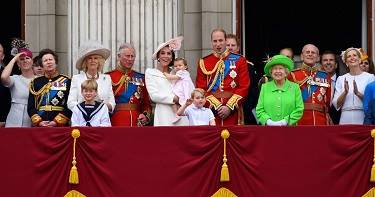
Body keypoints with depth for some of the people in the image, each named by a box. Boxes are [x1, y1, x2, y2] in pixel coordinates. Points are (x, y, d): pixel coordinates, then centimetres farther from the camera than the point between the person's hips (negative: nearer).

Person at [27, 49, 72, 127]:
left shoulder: (66, 81, 6)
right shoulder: (35, 82, 13)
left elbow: (70, 106, -2)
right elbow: (30, 107, 8)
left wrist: (56, 121, -11)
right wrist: (38, 121, -8)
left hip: (60, 126, -2)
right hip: (39, 126, 2)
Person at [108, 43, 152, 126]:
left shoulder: (140, 78, 14)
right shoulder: (109, 77, 3)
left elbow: (147, 103, 16)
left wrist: (145, 115, -2)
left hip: (137, 122, 3)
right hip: (117, 123, -3)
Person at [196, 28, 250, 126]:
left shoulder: (239, 60, 5)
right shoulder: (203, 63, 7)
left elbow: (244, 87, 0)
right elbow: (201, 89, 3)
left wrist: (229, 107, -10)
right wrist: (216, 106, -9)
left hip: (233, 112, 0)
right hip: (212, 111, 1)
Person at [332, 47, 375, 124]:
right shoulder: (341, 79, 10)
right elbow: (336, 105, 6)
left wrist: (358, 93, -17)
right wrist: (345, 93, -12)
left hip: (363, 119, -2)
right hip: (346, 120, 2)